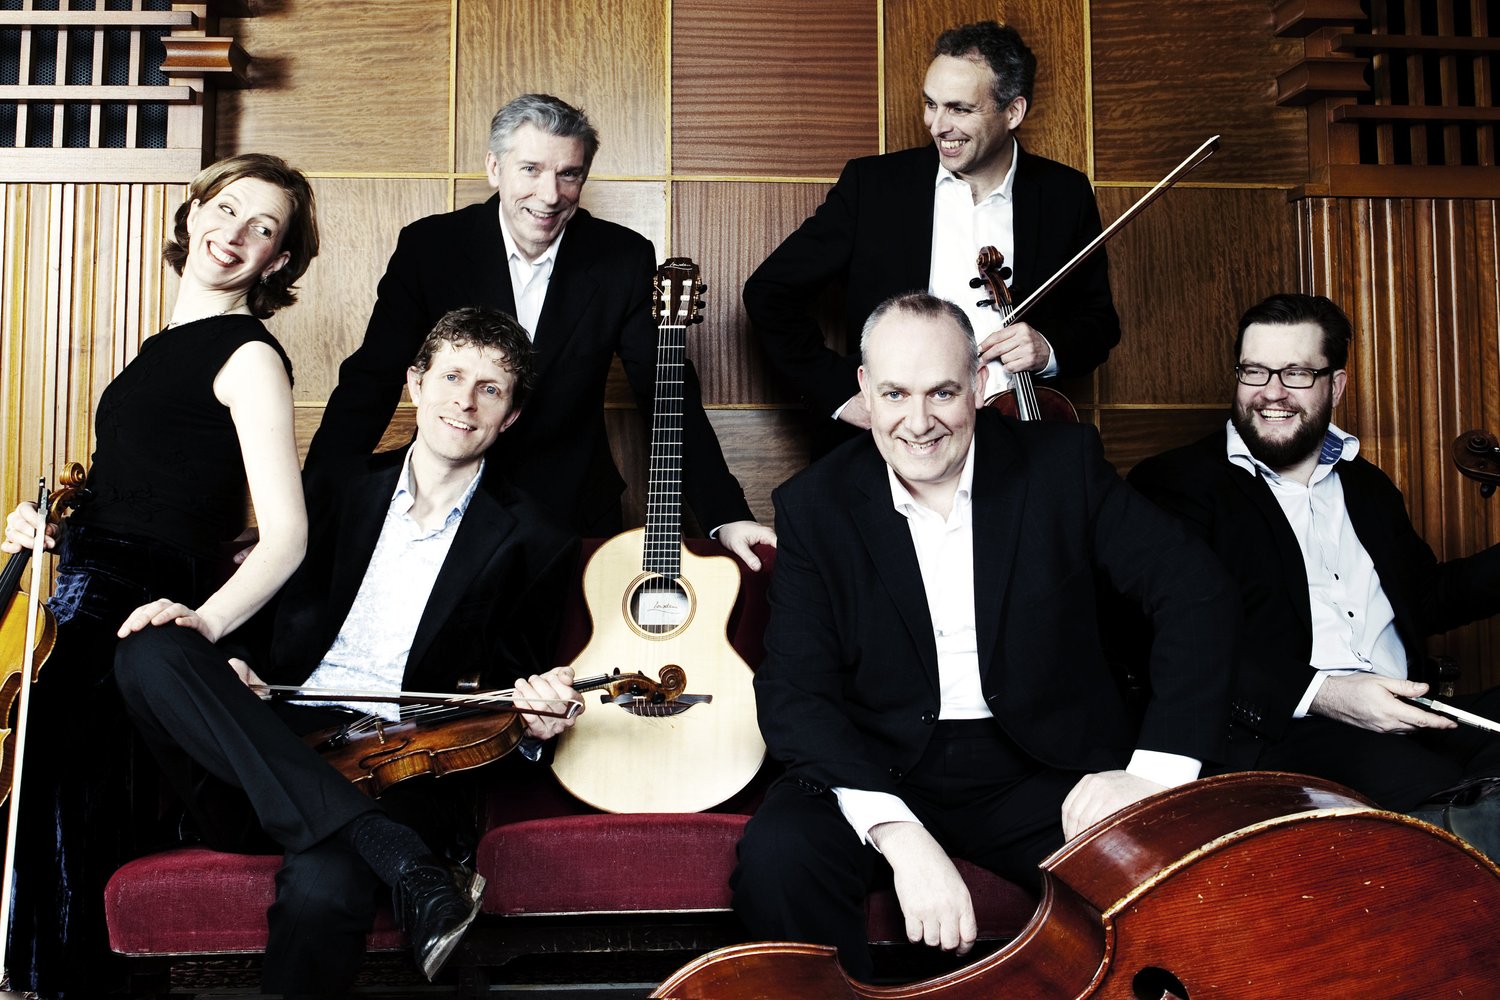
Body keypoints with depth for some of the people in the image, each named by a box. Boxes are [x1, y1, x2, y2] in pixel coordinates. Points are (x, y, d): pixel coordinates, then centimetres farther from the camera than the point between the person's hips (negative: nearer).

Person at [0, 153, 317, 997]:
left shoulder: (249, 356, -7)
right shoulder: (166, 348, 18)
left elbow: (286, 533, -17)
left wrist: (207, 620, -32)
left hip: (135, 618, -8)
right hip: (82, 612, 8)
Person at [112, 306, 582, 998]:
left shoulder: (532, 544, 5)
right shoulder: (350, 486, 15)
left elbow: (509, 684, 7)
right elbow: (293, 611, 19)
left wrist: (538, 709, -16)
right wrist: (243, 667, -2)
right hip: (286, 730, 6)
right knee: (149, 654, -28)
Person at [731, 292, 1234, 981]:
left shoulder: (1062, 462, -4)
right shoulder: (814, 506, -5)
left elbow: (1194, 587, -7)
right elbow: (794, 691, -12)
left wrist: (1158, 770, -20)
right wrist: (900, 834, -28)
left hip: (1045, 769, 1)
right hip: (882, 770, 0)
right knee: (776, 856, -28)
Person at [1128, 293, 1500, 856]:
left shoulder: (1368, 488, 26)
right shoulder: (1178, 483, 3)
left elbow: (1427, 598, 35)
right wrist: (1316, 692, -19)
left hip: (1402, 720, 7)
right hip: (1270, 735, -7)